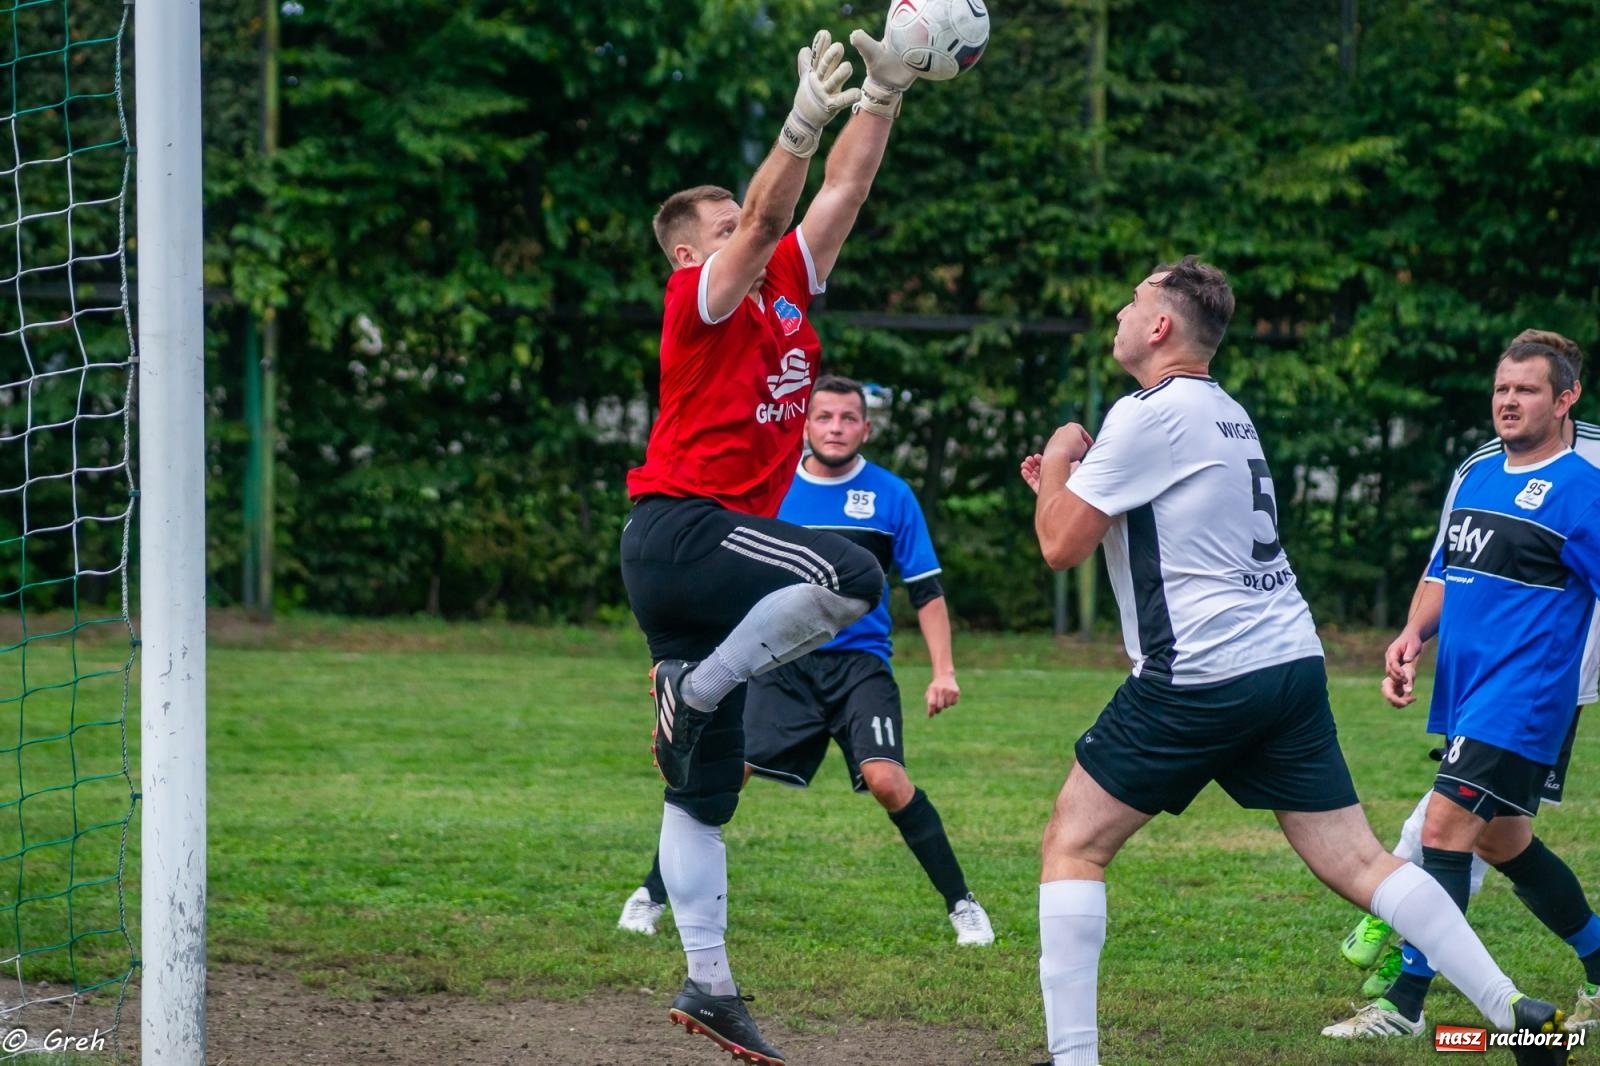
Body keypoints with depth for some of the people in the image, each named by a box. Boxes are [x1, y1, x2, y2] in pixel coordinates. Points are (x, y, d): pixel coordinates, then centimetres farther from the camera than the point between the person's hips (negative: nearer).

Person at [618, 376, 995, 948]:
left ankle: (962, 905, -7)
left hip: (859, 660, -1)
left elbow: (926, 590, 4)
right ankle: (652, 895, 6)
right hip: (782, 660, 1)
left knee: (885, 777, -21)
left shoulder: (891, 496, 1)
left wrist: (943, 671, -5)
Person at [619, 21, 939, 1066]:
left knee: (703, 793, 7)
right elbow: (767, 212, -20)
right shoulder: (701, 300, -4)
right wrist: (805, 122, -29)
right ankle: (700, 688, -16)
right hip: (680, 530, -8)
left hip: (712, 546, 8)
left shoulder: (785, 293, 16)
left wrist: (884, 95, 9)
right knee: (853, 575, -30)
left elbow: (843, 191, 16)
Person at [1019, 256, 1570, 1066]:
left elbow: (1061, 544, -9)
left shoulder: (1149, 416, -9)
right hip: (1290, 662, 8)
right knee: (1357, 860, 6)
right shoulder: (1225, 415, 19)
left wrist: (1057, 461, 9)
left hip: (1203, 675, -8)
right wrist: (1068, 481, 25)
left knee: (1072, 846, 2)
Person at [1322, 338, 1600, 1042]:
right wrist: (1413, 635, 7)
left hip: (1520, 697, -9)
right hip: (1465, 693, 9)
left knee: (1445, 829, -15)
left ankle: (1405, 1004, -14)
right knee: (1502, 841, 17)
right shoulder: (1477, 478, 15)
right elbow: (1445, 571, 23)